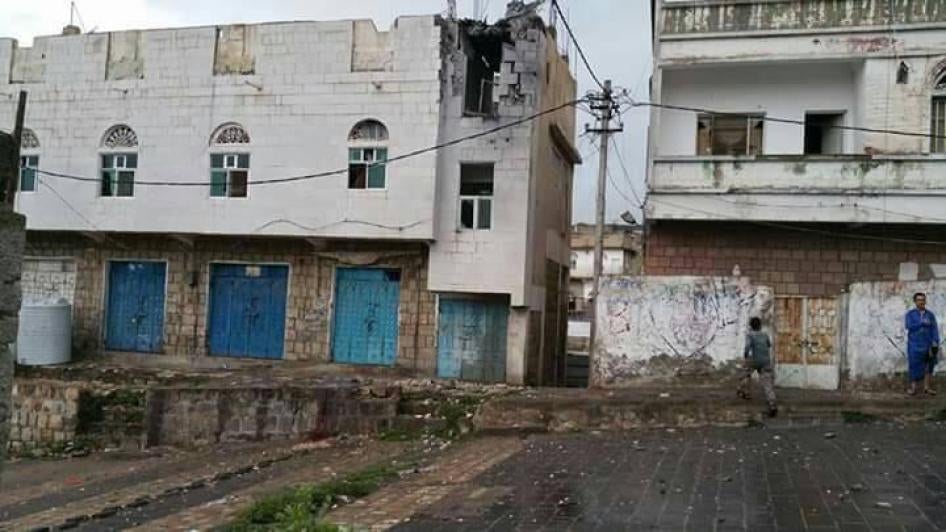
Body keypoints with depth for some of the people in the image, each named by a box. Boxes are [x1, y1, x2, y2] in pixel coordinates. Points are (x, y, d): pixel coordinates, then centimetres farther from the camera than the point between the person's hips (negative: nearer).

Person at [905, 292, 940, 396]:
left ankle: (927, 387, 7)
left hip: (928, 345, 2)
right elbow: (910, 326, -12)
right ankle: (913, 387, 6)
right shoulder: (910, 314, 3)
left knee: (928, 366, 1)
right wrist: (922, 323, -17)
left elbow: (934, 330, 2)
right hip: (914, 345, -2)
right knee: (914, 366, -1)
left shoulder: (930, 315, 8)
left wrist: (935, 343, -9)